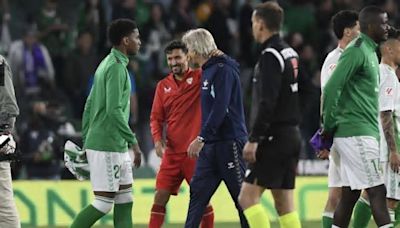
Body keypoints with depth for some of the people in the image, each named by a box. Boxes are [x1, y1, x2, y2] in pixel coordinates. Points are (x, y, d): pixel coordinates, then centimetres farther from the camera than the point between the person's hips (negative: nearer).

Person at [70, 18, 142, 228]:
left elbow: (89, 106, 19)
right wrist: (133, 141, -19)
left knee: (125, 199, 8)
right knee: (104, 202, -7)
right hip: (107, 147, -10)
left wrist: (86, 142, 21)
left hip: (116, 147, 10)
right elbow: (114, 110, -22)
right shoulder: (116, 67, -14)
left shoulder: (106, 64, 15)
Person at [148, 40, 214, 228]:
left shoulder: (198, 78, -1)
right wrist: (157, 138, -6)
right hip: (172, 152, 3)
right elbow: (156, 117, 11)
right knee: (160, 196, -2)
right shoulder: (163, 86, 10)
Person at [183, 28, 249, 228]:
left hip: (229, 142, -10)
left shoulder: (223, 70, -13)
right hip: (211, 145, 10)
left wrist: (201, 138, -22)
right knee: (198, 192, 5)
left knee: (242, 197, -4)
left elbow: (220, 109, -21)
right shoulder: (207, 71, 17)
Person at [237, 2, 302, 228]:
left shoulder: (270, 56, -12)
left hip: (274, 138, -9)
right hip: (292, 136, 9)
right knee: (284, 203, 9)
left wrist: (254, 139, -19)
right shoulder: (291, 54, 15)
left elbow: (267, 103, -20)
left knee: (248, 197, -9)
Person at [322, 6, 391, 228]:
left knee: (349, 194, 9)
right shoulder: (356, 52, -13)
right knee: (377, 191, -10)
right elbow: (331, 89, -19)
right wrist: (329, 125, -12)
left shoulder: (369, 52, 18)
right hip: (357, 134, -10)